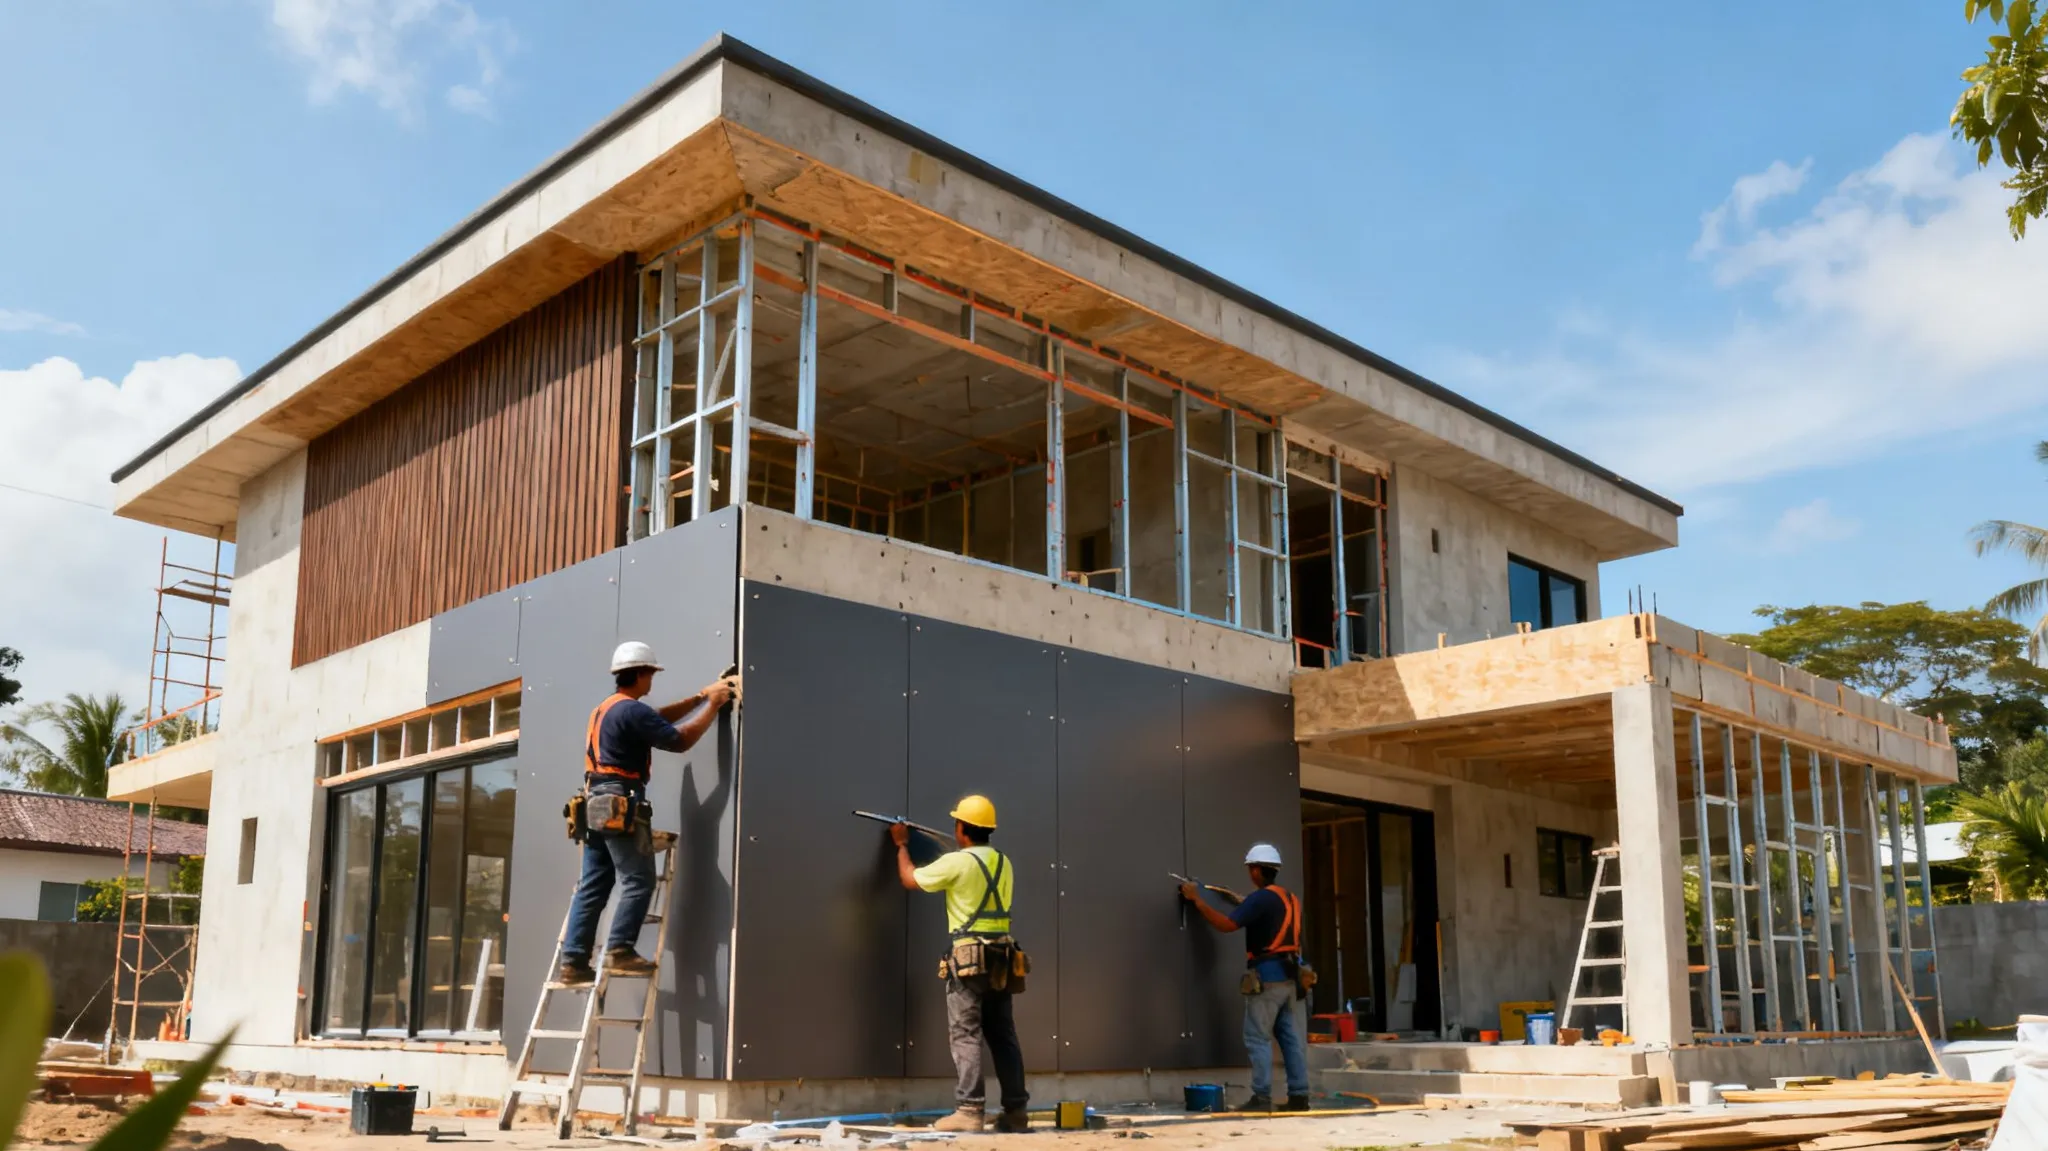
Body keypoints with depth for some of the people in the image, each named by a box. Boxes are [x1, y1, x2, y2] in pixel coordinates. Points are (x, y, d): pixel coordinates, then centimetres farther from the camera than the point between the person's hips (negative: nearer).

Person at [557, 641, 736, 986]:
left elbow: (659, 718, 28)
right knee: (637, 882, -7)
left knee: (592, 887, 7)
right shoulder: (632, 710, -10)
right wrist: (714, 706, -3)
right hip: (622, 805, -10)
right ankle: (619, 951, -15)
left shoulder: (605, 709, 22)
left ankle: (573, 963, 4)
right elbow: (680, 740, -13)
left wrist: (702, 696, 24)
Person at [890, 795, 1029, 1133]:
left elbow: (910, 880, 1)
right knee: (1003, 1035, 10)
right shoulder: (1004, 863, 11)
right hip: (1000, 956, 6)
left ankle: (969, 1111, -7)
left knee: (966, 1036, -4)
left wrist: (902, 845, 18)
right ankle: (1015, 1110, 11)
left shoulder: (956, 862, -9)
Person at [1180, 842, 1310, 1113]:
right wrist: (1242, 904, 37)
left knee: (1258, 1039, -3)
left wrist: (1197, 900, -6)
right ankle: (1298, 1096, 7)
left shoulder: (1260, 898, -10)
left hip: (1267, 976, -8)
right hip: (1292, 976, 8)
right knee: (1294, 1039, 7)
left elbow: (1226, 924, -14)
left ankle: (1261, 1098, -5)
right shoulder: (1290, 899, 16)